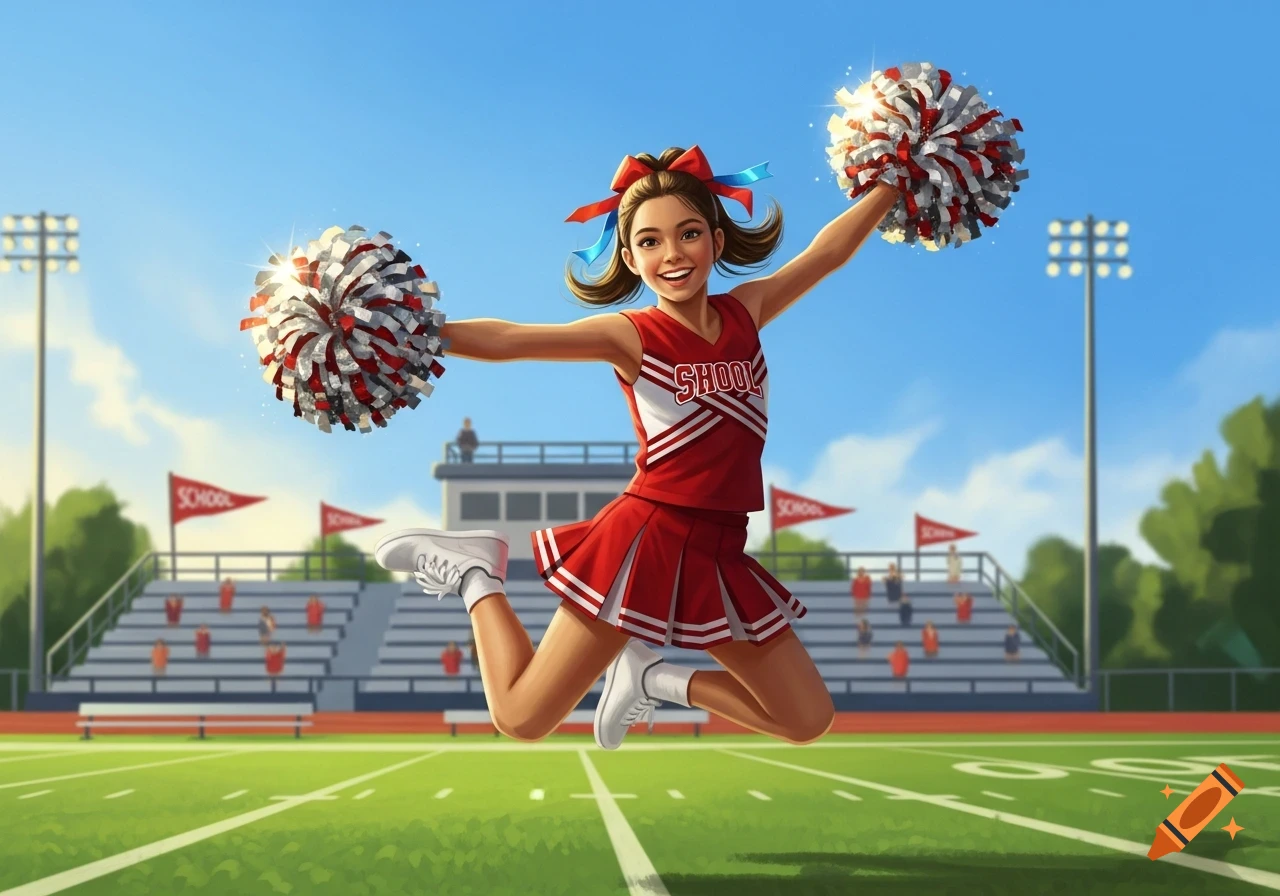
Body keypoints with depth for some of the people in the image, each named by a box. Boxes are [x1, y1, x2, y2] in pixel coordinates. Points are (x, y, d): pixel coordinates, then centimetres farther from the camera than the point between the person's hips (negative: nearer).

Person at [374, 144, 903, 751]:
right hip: (646, 541, -5)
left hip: (720, 556, 5)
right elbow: (505, 340, -16)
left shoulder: (746, 311, 5)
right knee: (522, 720, -3)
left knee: (808, 723, 8)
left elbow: (828, 252, 12)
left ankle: (654, 678, 23)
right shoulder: (630, 336, -9)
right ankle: (476, 571, 20)